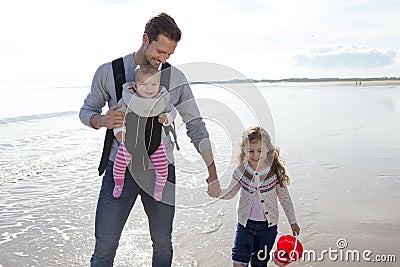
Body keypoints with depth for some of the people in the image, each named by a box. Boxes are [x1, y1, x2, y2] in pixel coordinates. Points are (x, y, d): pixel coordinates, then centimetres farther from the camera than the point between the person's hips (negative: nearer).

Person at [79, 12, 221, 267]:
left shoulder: (177, 78, 1)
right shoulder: (109, 72, -2)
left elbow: (196, 126, 4)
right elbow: (87, 111, 9)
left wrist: (213, 173, -2)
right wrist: (103, 120, -16)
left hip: (161, 170, 1)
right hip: (120, 167, -1)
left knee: (163, 244, 11)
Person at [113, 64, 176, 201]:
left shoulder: (162, 100, -11)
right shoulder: (128, 99, -17)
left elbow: (172, 111, 5)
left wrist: (167, 118, -16)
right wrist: (119, 130, -17)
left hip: (154, 142, 1)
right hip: (130, 140, 0)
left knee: (162, 167, -1)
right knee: (119, 164, 6)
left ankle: (158, 189, 29)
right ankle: (118, 184, 38)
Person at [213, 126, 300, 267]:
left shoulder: (276, 172, -13)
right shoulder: (240, 172, -10)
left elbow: (284, 197, 0)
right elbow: (229, 193, 3)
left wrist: (293, 221, 7)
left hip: (268, 226, -1)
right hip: (245, 224, 1)